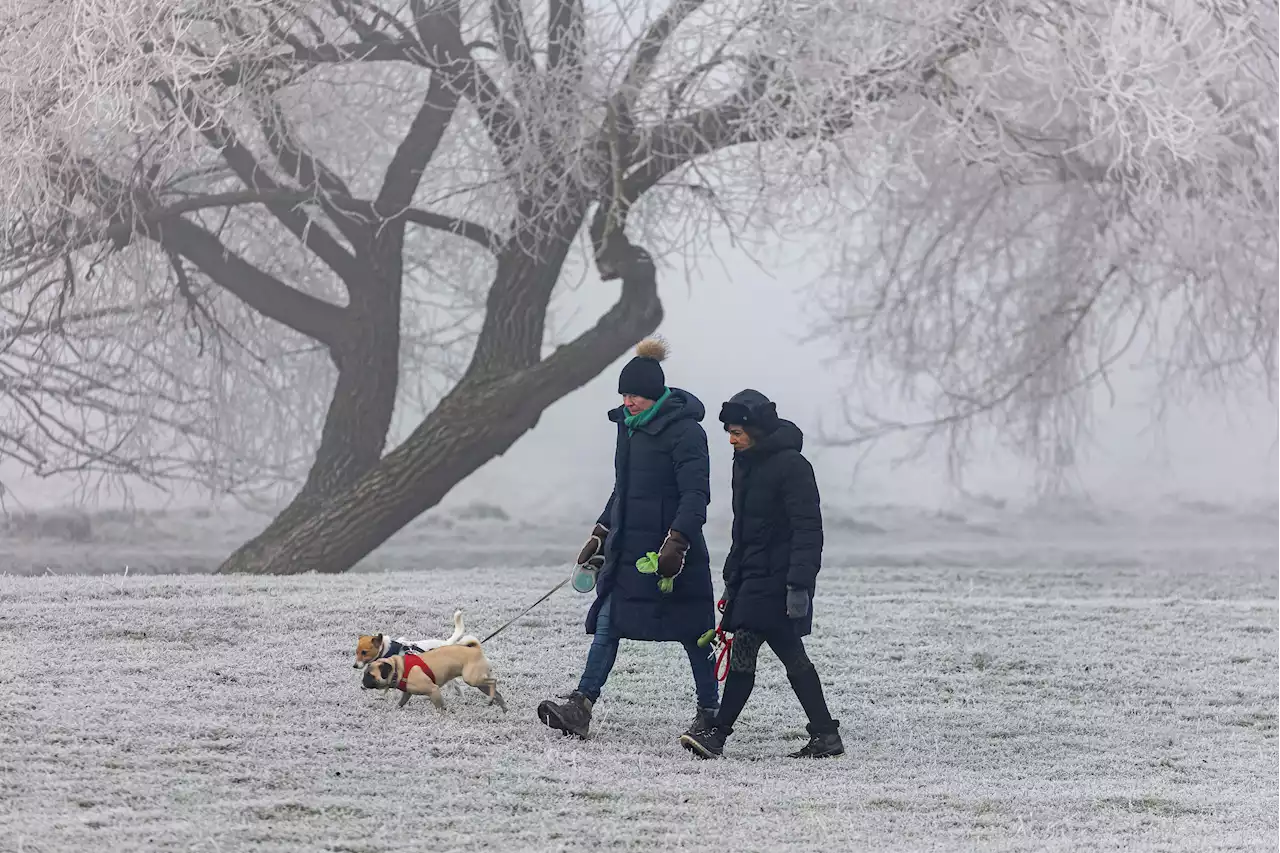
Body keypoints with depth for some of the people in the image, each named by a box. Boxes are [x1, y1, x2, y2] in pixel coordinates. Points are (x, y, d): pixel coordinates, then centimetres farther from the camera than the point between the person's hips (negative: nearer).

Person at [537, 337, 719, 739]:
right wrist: (600, 535, 22)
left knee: (691, 631, 1)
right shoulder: (629, 426, 13)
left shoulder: (685, 431, -12)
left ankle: (710, 711, 11)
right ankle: (580, 706, -7)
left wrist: (676, 543, -28)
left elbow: (695, 494, -18)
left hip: (673, 552, -8)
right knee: (607, 623, -1)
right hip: (627, 548, 8)